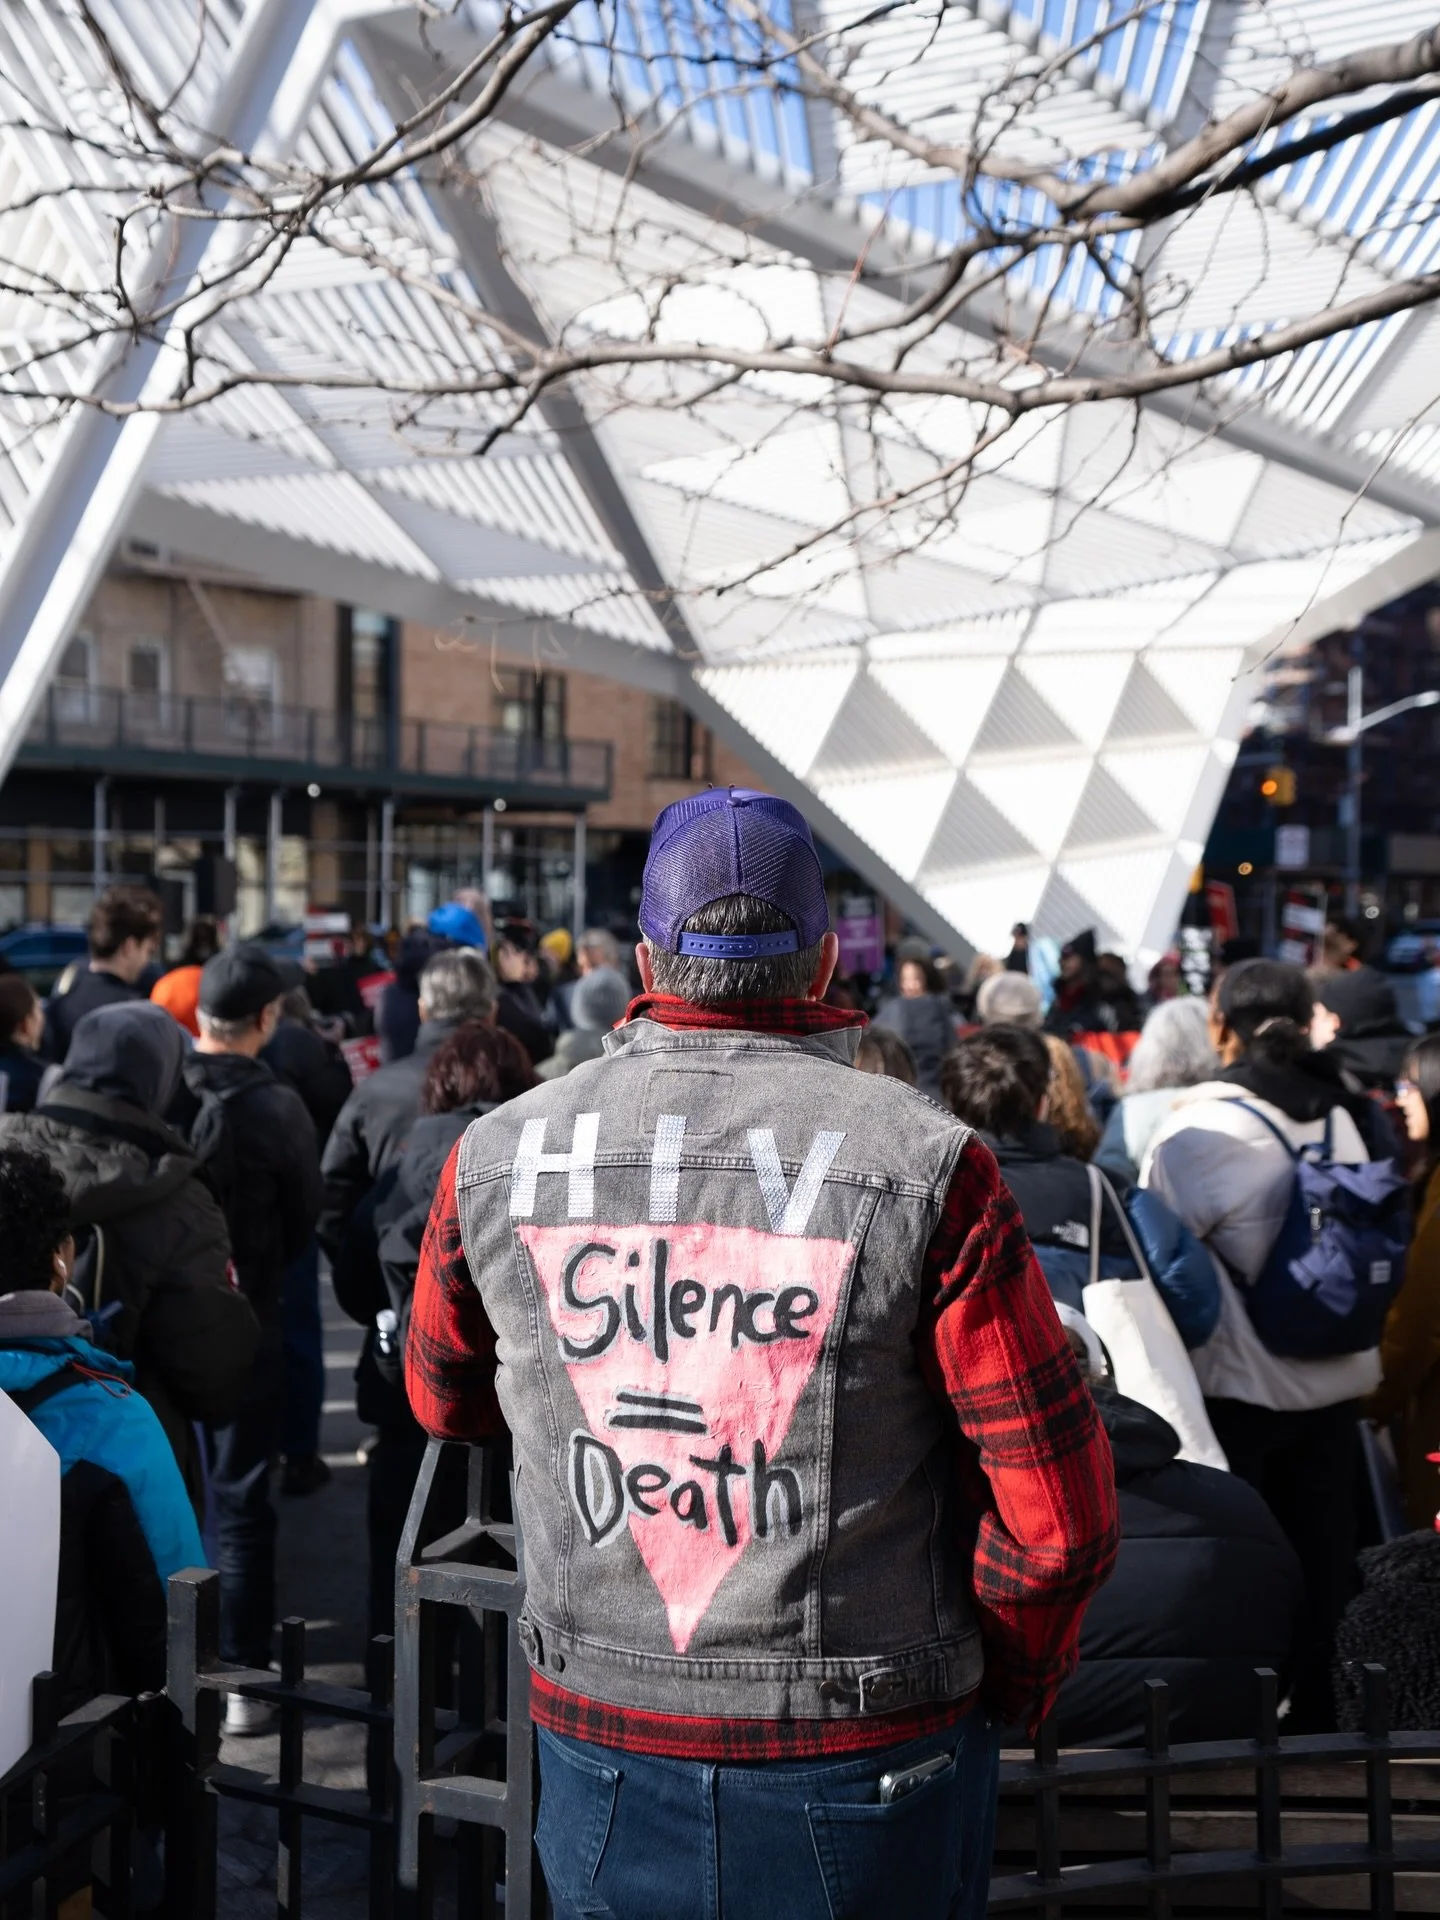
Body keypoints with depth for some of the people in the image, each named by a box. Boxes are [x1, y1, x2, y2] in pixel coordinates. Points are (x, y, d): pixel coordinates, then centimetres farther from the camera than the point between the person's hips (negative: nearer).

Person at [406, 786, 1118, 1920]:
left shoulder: (495, 1160, -6)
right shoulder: (926, 1166, -15)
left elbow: (446, 1401, 14)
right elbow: (1060, 1518, -13)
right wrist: (1006, 1684, 4)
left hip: (602, 1752, 2)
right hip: (868, 1764, -2)